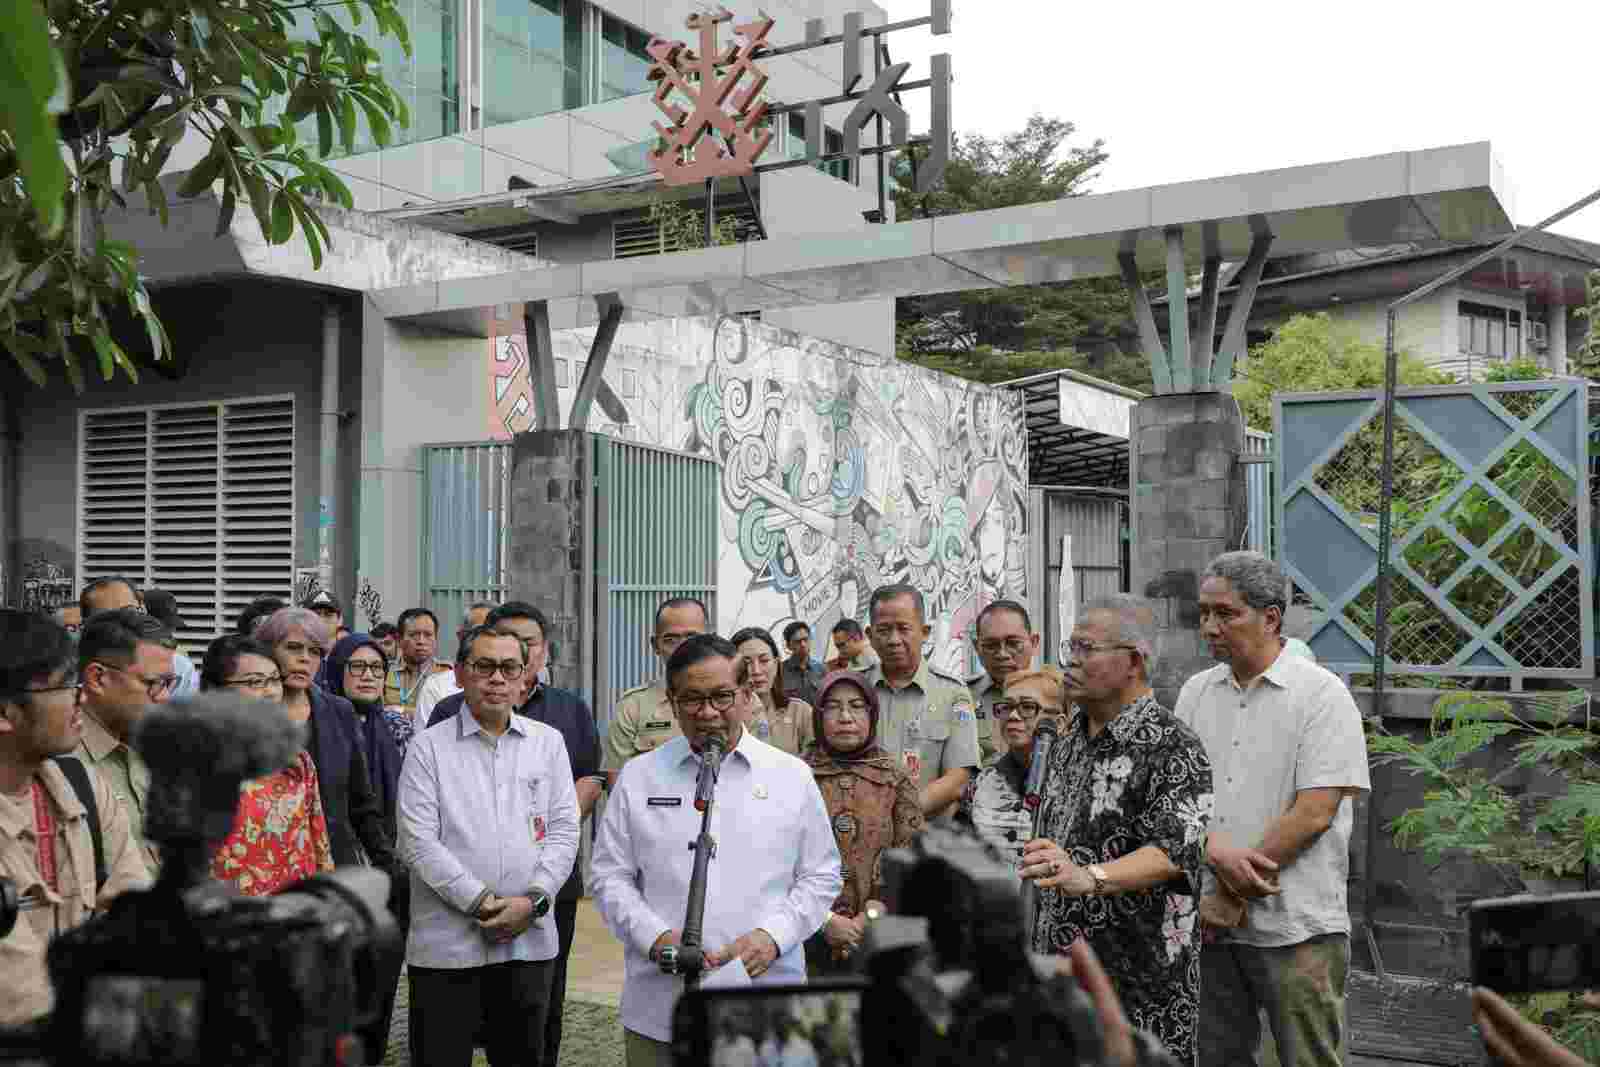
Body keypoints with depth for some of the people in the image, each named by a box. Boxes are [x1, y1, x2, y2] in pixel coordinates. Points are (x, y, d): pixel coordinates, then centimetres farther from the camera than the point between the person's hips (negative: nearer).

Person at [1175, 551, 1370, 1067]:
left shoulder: (1322, 694, -7)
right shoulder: (1196, 692, 10)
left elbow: (1313, 812, -13)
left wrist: (1233, 897, -12)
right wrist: (1218, 853, -15)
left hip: (1297, 926, -5)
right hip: (1212, 922, 5)